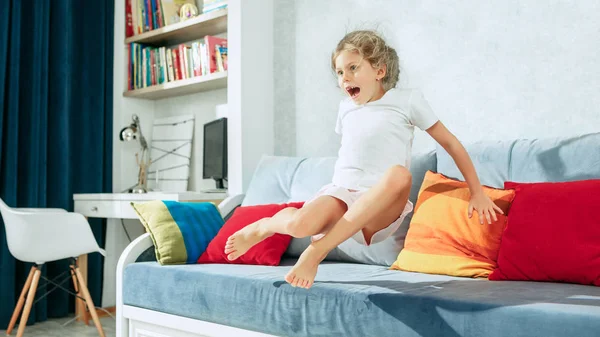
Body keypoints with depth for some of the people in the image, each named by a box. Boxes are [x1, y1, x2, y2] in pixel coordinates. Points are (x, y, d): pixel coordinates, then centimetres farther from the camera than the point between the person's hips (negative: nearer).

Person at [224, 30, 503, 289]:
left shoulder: (407, 100, 4)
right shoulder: (346, 108, 16)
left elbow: (450, 143, 6)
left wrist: (477, 193, 3)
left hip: (381, 209, -2)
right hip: (340, 194, 2)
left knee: (399, 174, -39)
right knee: (299, 225, -34)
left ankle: (317, 251, -31)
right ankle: (265, 225, 4)